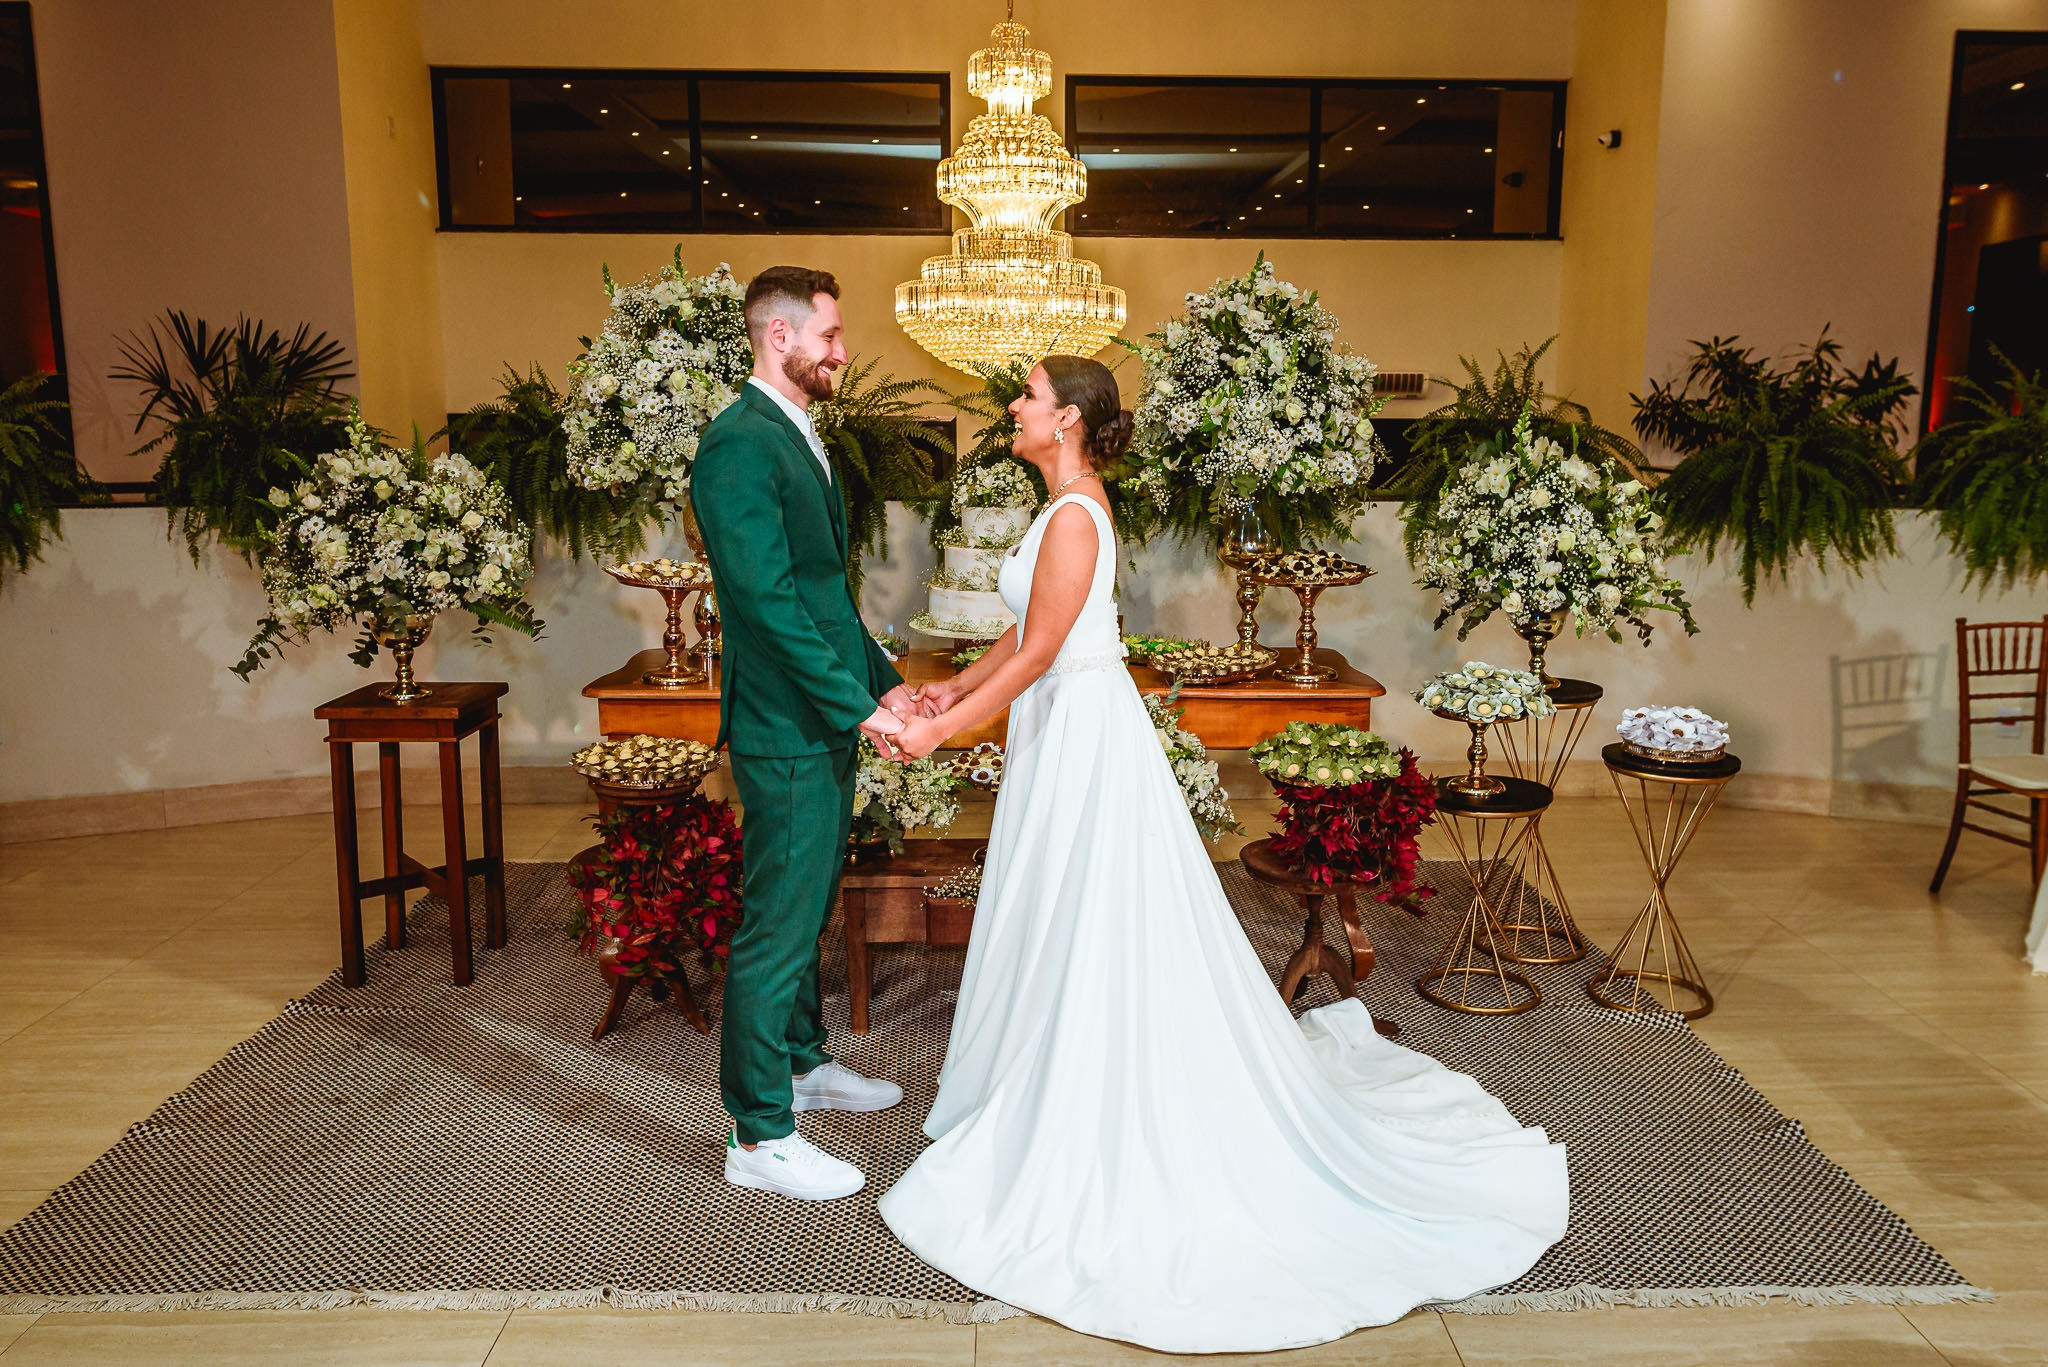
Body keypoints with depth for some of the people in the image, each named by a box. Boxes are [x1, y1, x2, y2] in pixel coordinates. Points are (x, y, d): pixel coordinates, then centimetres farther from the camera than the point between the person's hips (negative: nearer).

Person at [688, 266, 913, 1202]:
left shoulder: (802, 438, 15)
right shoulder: (739, 443, -17)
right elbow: (769, 598, -23)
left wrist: (881, 681, 13)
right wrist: (859, 706, -21)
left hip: (830, 722, 10)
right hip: (787, 732, -10)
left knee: (807, 910, 22)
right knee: (777, 926, -1)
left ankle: (802, 1062, 39)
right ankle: (759, 1135, 11)